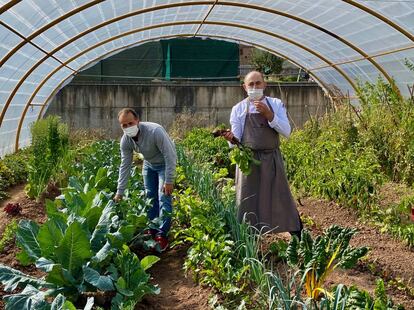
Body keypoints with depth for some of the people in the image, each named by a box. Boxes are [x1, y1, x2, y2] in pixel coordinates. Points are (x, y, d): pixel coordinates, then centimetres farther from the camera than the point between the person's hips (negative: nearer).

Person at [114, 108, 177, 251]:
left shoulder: (155, 131, -36)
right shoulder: (125, 140, -18)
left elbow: (170, 156, -30)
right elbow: (125, 166, -8)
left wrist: (169, 181, -29)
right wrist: (120, 191, -7)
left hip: (165, 163, -6)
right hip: (149, 164, 6)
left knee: (163, 197, -12)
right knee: (150, 196, 10)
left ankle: (162, 235, -8)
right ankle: (152, 229, 24)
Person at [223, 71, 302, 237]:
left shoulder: (276, 104, 5)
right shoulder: (238, 109, 4)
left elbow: (286, 132, -4)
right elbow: (236, 138, 0)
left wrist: (269, 115, -16)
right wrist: (231, 138, -23)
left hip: (272, 160, 1)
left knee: (282, 200, 7)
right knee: (248, 204, 4)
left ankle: (299, 240, 19)